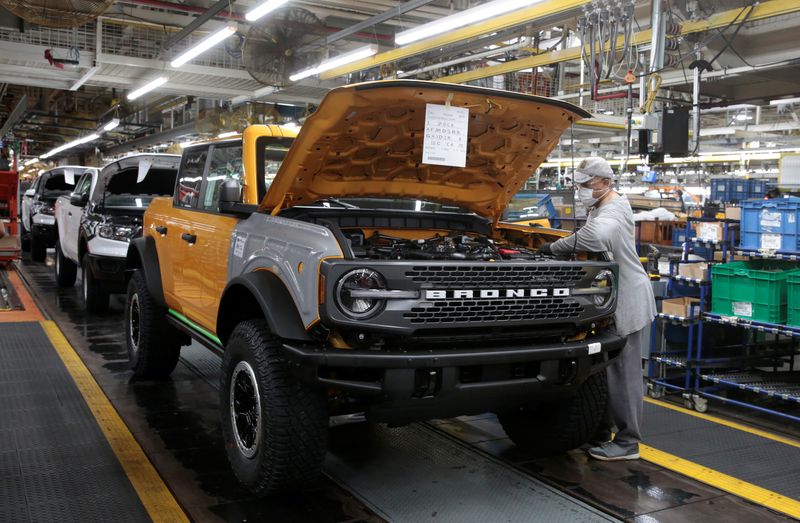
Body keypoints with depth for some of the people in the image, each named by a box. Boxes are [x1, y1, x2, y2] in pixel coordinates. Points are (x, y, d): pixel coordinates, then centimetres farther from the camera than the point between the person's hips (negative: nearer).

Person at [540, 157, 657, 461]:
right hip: (614, 298, 10)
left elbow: (596, 235, -38)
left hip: (628, 299, -10)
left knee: (623, 371, -4)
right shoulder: (599, 208, 16)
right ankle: (602, 433, 25)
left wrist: (554, 247, -27)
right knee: (604, 368, 14)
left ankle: (627, 443, 4)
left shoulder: (614, 208, -17)